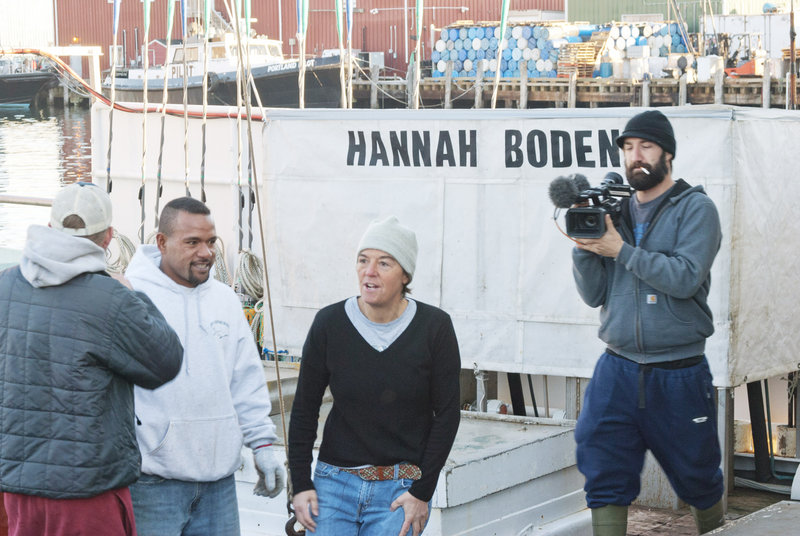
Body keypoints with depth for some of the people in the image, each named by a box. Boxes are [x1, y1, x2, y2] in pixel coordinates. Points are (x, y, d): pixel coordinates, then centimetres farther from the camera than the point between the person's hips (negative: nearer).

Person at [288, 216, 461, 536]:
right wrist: (300, 483, 1)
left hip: (403, 488, -2)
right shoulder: (329, 323, -2)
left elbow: (447, 414, -3)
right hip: (335, 482, 2)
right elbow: (304, 410, 5)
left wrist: (422, 491, -6)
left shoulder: (434, 327, -6)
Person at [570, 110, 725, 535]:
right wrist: (585, 246, -9)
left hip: (678, 371, -3)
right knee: (604, 476, -4)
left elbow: (685, 278, -18)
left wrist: (621, 251, -17)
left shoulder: (695, 208, -3)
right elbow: (593, 295, 7)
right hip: (617, 368, 3)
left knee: (697, 477, 12)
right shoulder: (613, 211, 10)